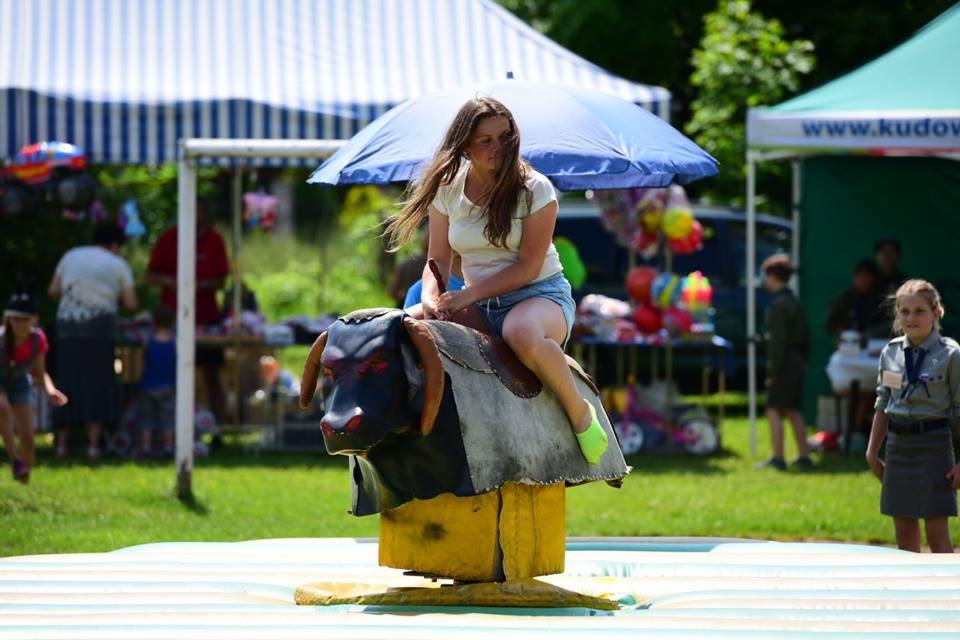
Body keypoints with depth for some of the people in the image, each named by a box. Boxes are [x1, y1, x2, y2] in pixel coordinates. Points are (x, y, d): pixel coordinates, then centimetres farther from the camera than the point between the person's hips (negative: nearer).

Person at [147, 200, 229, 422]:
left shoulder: (214, 240, -1)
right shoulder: (168, 239, -3)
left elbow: (220, 281, 0)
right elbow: (150, 276, 0)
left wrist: (201, 285, -20)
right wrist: (168, 281, -20)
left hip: (207, 317, 1)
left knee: (211, 373, 2)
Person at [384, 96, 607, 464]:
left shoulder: (534, 189, -9)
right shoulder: (446, 191, 4)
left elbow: (528, 266, -13)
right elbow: (438, 260, 7)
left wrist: (468, 295, -22)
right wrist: (431, 297, -16)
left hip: (540, 294, -4)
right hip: (478, 304, 5)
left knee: (522, 332, -41)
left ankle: (579, 413, -20)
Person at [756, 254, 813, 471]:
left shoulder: (778, 304, -16)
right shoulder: (794, 302, 14)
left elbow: (778, 340, -20)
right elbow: (805, 337, 18)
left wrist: (773, 371, -19)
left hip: (783, 364, -9)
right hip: (797, 364, 9)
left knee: (774, 411, -6)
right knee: (793, 411, 14)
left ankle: (777, 458, -10)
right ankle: (803, 456, 16)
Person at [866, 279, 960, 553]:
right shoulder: (891, 352, 6)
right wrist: (872, 451, 15)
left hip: (933, 444, -5)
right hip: (897, 443, 5)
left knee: (938, 537, -6)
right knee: (904, 534, 9)